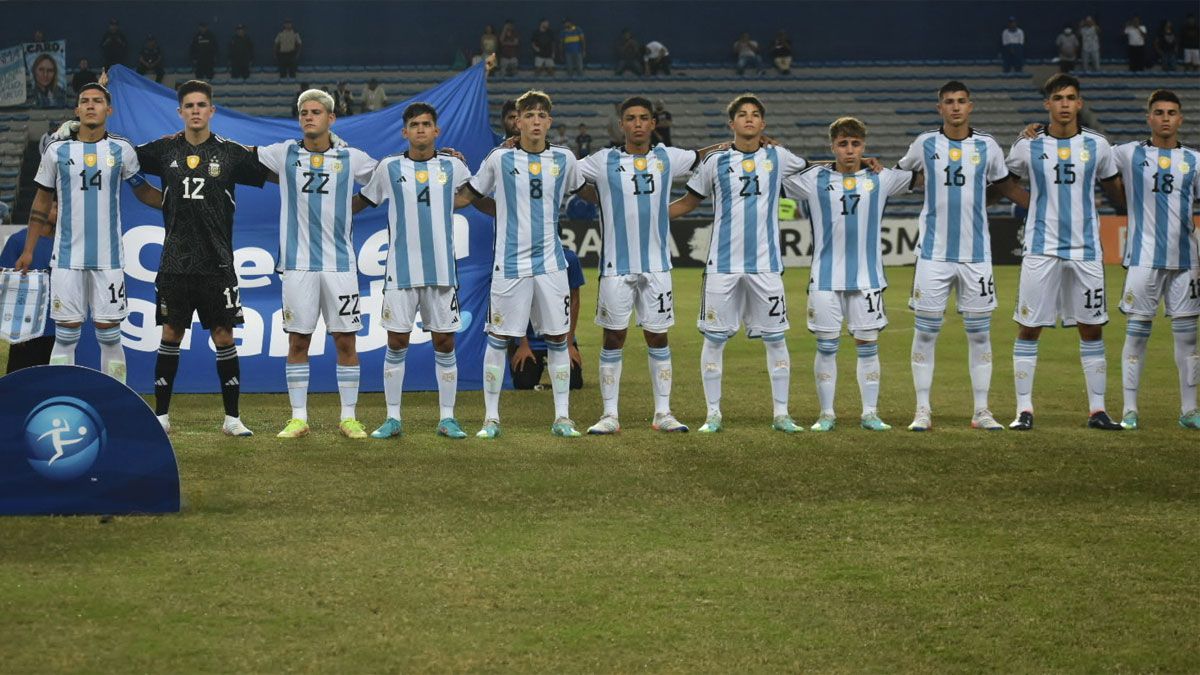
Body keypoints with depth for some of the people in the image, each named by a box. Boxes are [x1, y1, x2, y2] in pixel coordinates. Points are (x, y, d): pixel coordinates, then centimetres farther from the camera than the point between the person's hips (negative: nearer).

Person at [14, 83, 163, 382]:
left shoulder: (122, 150, 4)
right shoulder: (57, 151, 5)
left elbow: (142, 190, 17)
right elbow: (41, 203, 11)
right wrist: (28, 251, 8)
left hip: (109, 257, 0)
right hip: (67, 257, 0)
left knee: (110, 336, 3)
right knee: (65, 337, 0)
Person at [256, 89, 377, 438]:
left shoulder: (351, 158, 5)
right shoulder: (284, 154, 5)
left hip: (340, 262, 0)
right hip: (298, 263, 0)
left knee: (345, 340, 2)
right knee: (298, 341, 3)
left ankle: (349, 418, 10)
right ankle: (298, 418, 11)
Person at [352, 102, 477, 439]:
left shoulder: (453, 166, 6)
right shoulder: (388, 168, 3)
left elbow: (473, 193, 27)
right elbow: (361, 202, 17)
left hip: (442, 269, 1)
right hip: (401, 270, -1)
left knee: (444, 344, 3)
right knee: (397, 344, 1)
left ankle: (447, 418, 10)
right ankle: (393, 418, 8)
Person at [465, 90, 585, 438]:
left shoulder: (564, 159, 5)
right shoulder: (499, 159, -1)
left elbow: (581, 192, 23)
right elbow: (473, 194, 12)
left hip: (550, 262, 2)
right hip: (510, 262, -2)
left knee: (557, 339, 4)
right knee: (498, 339, 0)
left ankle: (562, 418, 12)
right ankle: (491, 418, 9)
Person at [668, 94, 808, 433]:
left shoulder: (778, 158, 7)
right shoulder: (716, 162, 4)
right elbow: (688, 202, 13)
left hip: (765, 264, 1)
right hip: (723, 263, -1)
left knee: (775, 338, 3)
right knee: (714, 338, 1)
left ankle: (781, 413, 12)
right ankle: (714, 414, 10)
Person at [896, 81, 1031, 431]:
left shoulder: (987, 147, 5)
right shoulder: (925, 145, 3)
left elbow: (1006, 185, 19)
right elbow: (902, 173, 23)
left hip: (976, 254, 1)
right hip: (934, 254, -1)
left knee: (979, 333, 3)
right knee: (925, 331, -1)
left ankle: (981, 411, 10)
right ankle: (923, 410, 7)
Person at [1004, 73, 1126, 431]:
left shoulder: (1097, 146, 5)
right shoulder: (1028, 147, 1)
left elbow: (1115, 190, 17)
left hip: (1086, 250, 1)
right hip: (1041, 250, -1)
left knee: (1092, 329, 5)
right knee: (1028, 328, -1)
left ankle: (1097, 410, 12)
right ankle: (1024, 409, 6)